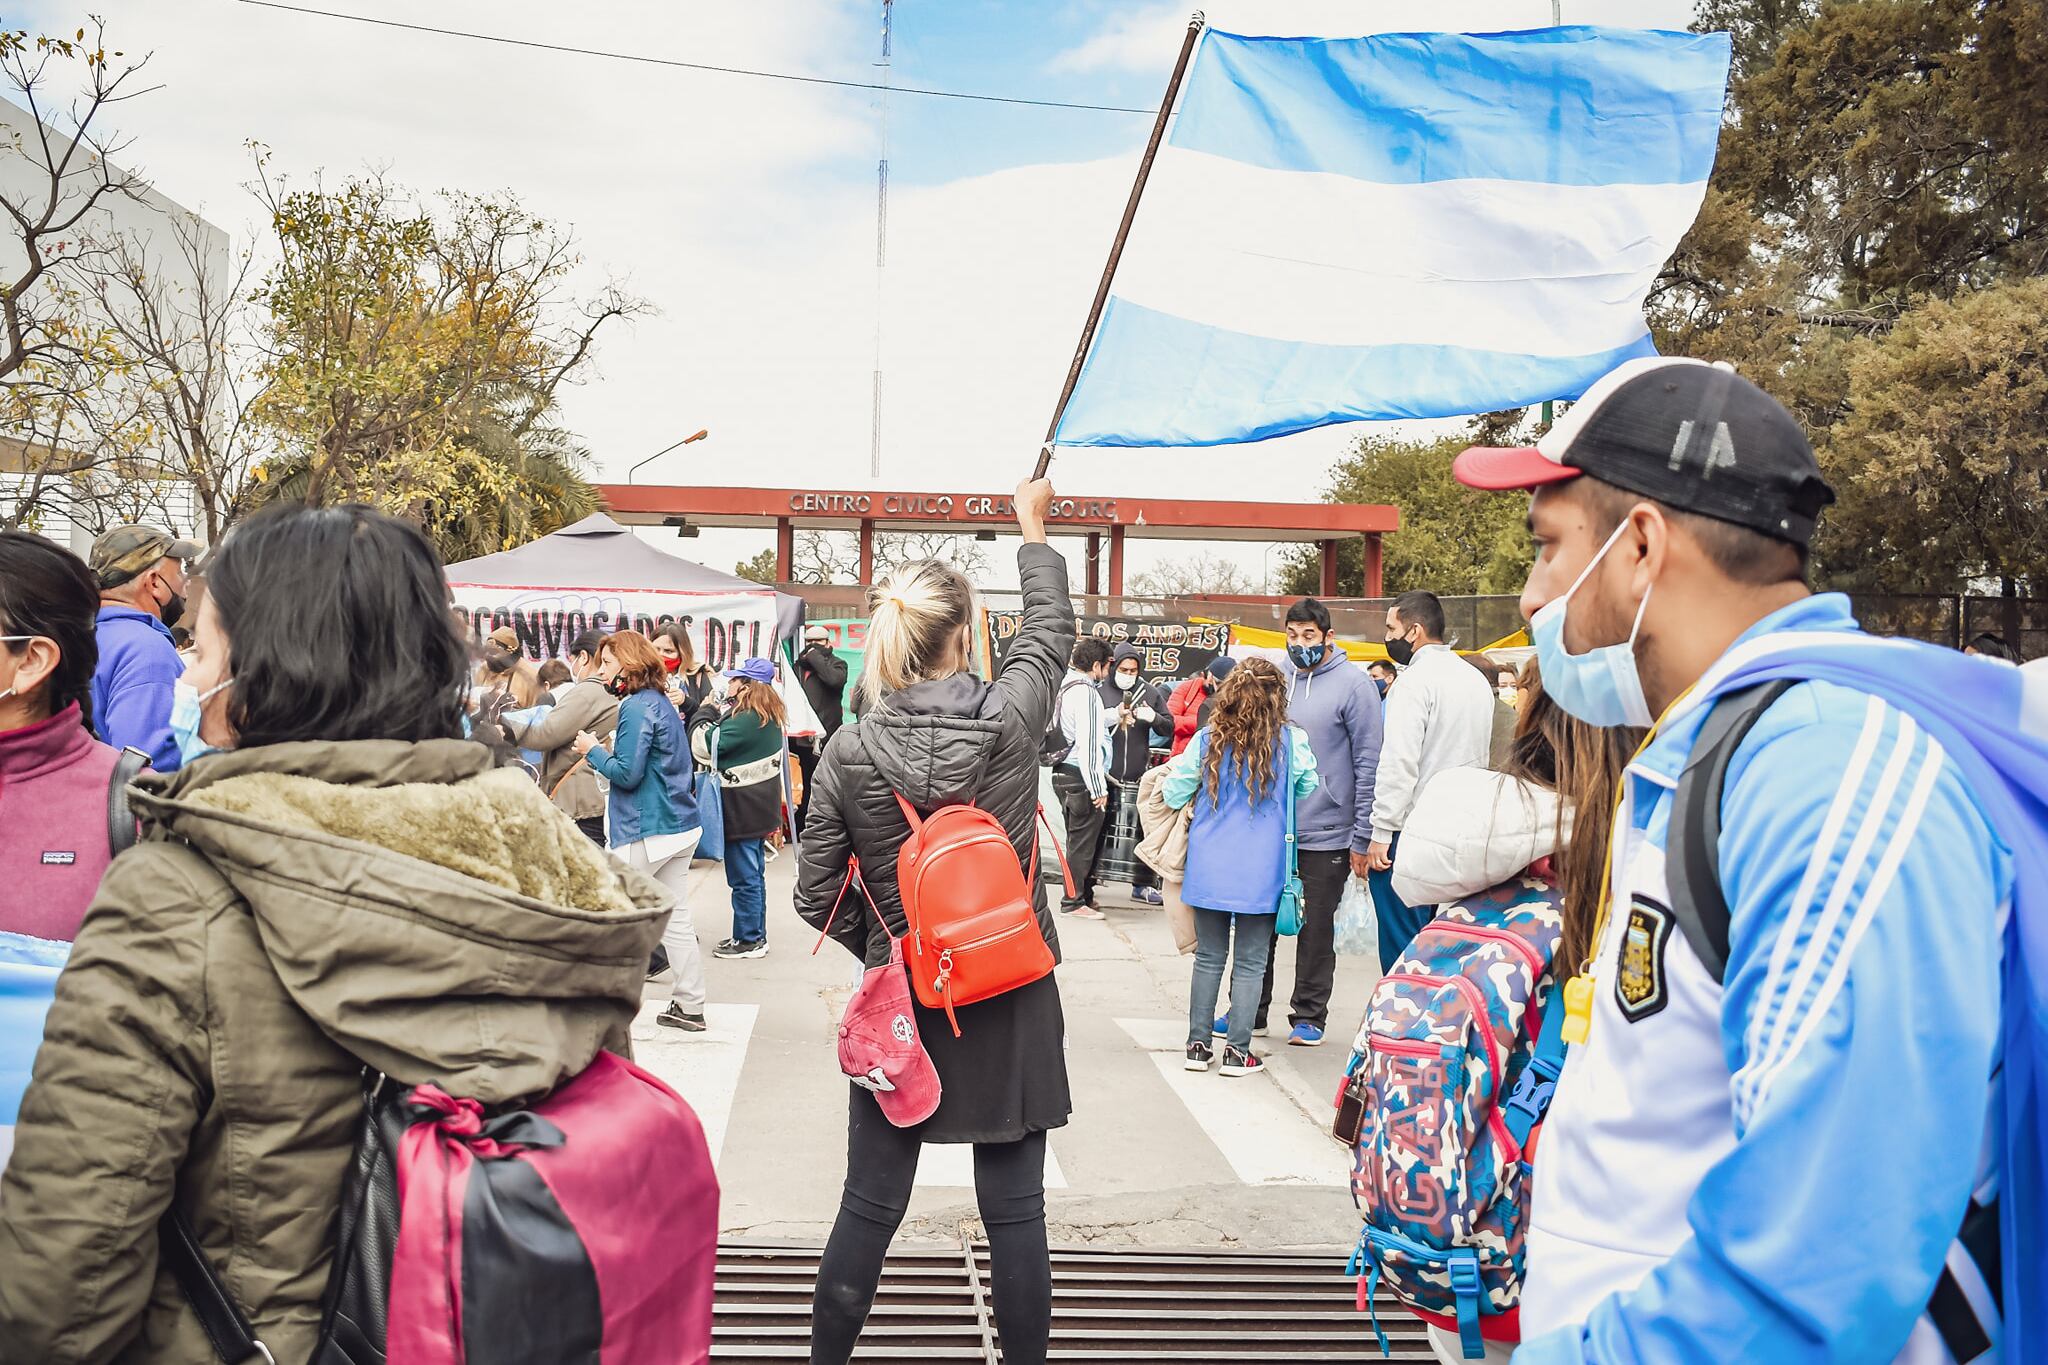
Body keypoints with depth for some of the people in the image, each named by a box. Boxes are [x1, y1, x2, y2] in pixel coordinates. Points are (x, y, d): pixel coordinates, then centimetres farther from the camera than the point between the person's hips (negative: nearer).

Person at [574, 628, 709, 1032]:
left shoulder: (636, 708, -15)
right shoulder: (662, 702, 14)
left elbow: (627, 775, -19)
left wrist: (594, 751, -4)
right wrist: (608, 752, 11)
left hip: (647, 831, -9)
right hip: (682, 826, 9)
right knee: (676, 919, 12)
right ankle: (689, 1007, 16)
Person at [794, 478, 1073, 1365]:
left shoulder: (850, 751, -10)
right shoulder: (1010, 720, -13)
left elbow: (818, 898, -4)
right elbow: (1050, 629, 8)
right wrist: (1032, 526, 21)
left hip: (900, 1002, 1)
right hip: (1012, 1005, -1)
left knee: (870, 1206, 14)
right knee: (1014, 1211, 11)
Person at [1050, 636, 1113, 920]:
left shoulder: (1066, 686, 12)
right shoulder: (1085, 691, -16)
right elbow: (1088, 744, -20)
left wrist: (1113, 716, 32)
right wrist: (1098, 788, -18)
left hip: (1064, 773, 10)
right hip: (1081, 777, -10)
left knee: (1079, 839, 16)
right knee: (1082, 840, -2)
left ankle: (1084, 894, 24)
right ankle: (1074, 901, 4)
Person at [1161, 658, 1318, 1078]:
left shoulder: (1207, 740, -3)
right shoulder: (1291, 742, -7)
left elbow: (1173, 795, 3)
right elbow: (1310, 792, 8)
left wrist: (1176, 771, 25)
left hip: (1209, 869, 2)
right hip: (1260, 871, -2)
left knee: (1208, 957, 13)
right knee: (1250, 962, 7)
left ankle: (1198, 1045, 17)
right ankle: (1237, 1051, 10)